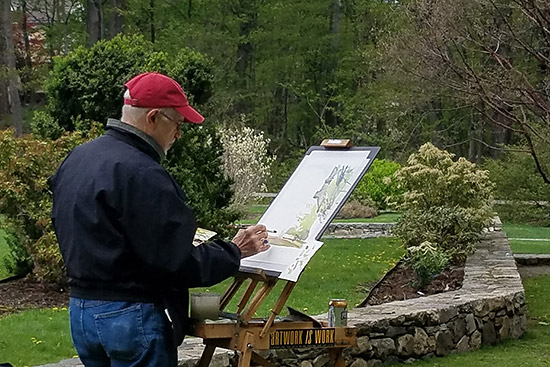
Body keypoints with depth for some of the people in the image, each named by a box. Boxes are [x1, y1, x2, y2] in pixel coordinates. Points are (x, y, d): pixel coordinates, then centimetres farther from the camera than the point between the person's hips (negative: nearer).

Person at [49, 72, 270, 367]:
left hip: (80, 308, 9)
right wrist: (235, 251, -7)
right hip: (132, 315, -9)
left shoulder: (76, 159, 8)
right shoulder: (142, 175, -21)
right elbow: (178, 263, -21)